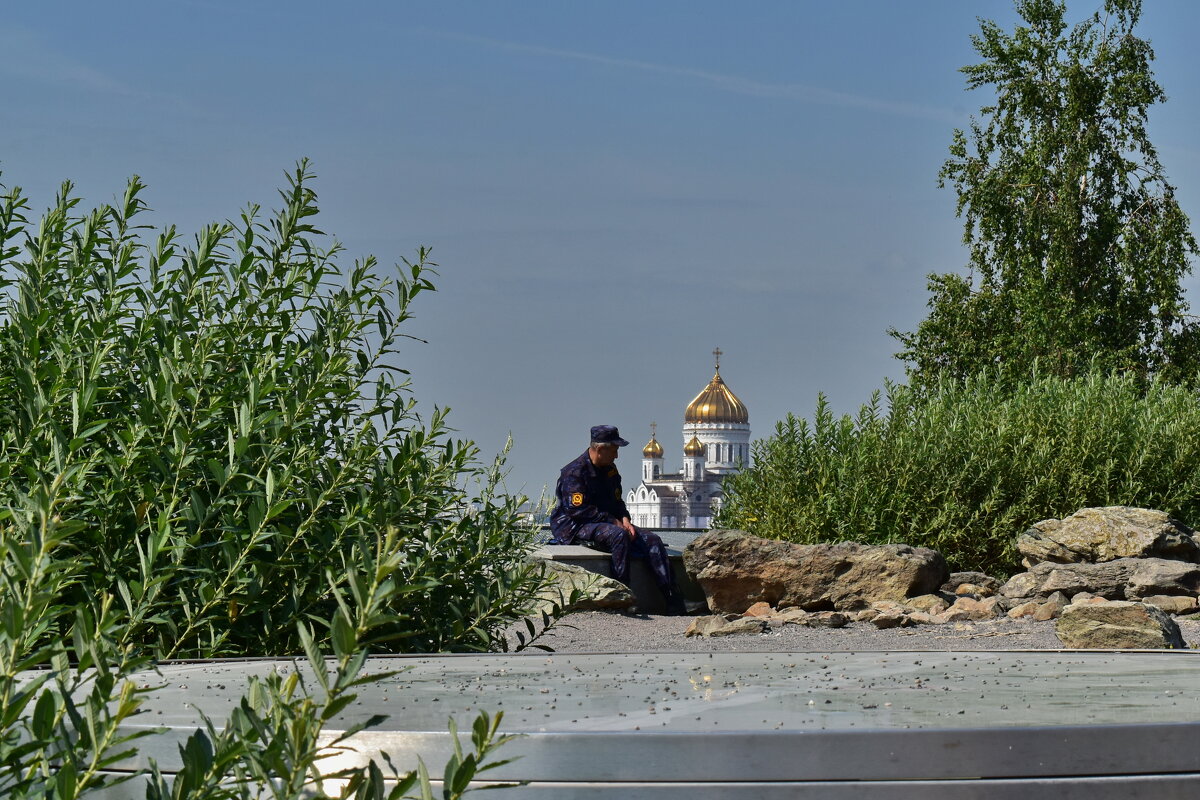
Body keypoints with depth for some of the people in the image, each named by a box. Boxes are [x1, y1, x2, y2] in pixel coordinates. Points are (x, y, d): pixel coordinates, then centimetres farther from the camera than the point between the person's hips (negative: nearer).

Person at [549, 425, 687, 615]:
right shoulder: (575, 472, -13)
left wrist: (624, 519, 0)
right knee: (619, 535, -37)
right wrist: (613, 522, -20)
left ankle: (672, 599, -15)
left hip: (608, 523, 9)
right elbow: (578, 509, -21)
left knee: (652, 540, -9)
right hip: (574, 527, -9)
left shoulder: (610, 469, 15)